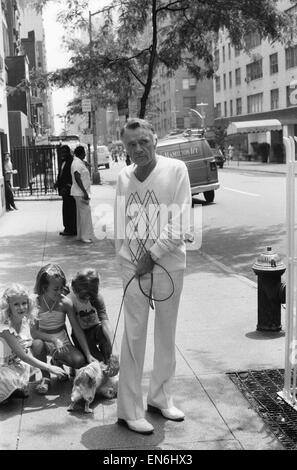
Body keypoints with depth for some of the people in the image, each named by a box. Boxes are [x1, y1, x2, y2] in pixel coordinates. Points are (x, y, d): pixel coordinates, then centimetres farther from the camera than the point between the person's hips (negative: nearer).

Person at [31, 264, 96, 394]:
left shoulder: (65, 303, -12)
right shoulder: (35, 302, -16)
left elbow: (77, 330, -8)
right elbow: (33, 332, -19)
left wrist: (88, 355, -11)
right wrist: (53, 339, -34)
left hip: (63, 341, 2)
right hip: (44, 340, -2)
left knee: (80, 361, -24)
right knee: (37, 344, -37)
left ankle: (58, 361, 14)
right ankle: (45, 377, -9)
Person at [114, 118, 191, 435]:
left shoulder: (175, 169, -6)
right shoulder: (124, 177, 3)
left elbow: (180, 222, -11)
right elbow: (120, 225, 8)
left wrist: (153, 254, -13)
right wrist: (123, 258, 1)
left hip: (168, 262, 0)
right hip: (133, 264, 1)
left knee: (166, 332, 11)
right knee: (134, 334, 0)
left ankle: (160, 398, 27)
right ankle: (129, 410, 8)